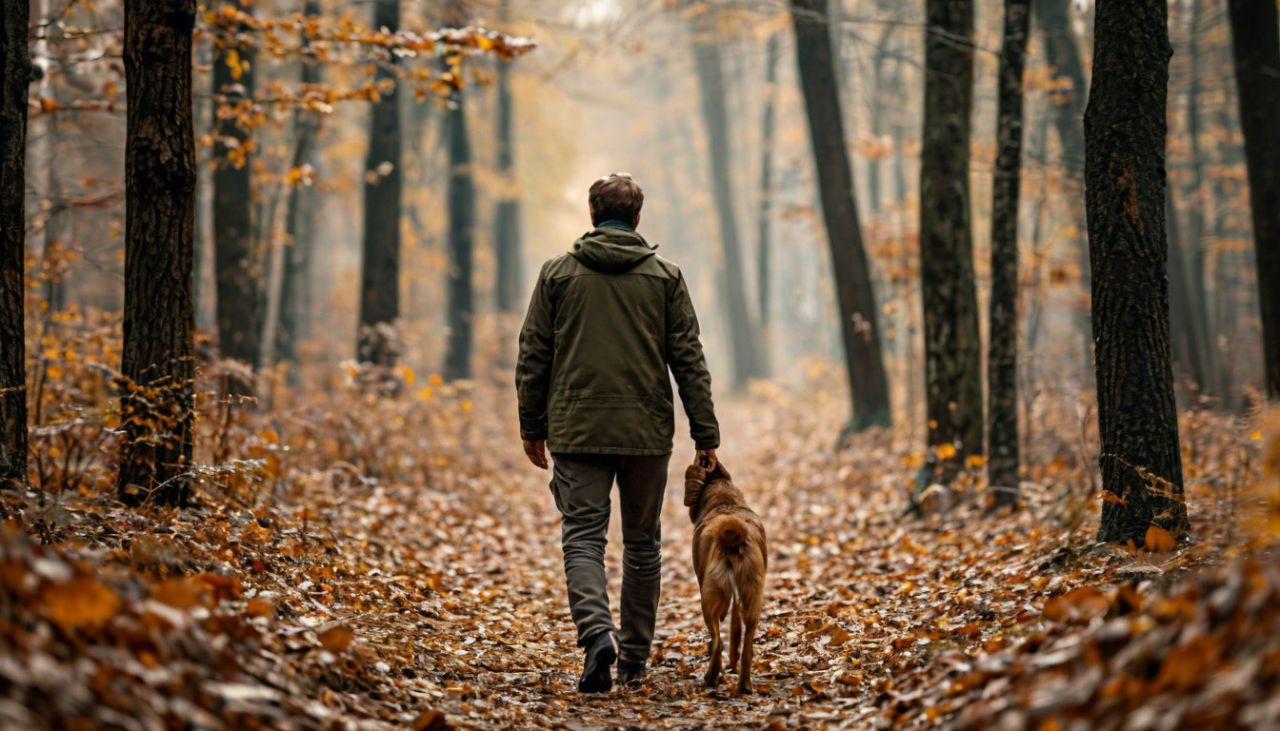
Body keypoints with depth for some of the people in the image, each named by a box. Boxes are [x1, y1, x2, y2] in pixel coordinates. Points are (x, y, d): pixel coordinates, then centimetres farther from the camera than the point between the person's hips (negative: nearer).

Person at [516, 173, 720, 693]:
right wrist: (705, 433, 4)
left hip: (577, 430, -1)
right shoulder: (665, 276, 3)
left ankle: (597, 633, -24)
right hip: (647, 433, 1)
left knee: (583, 537, 0)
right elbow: (689, 360, 1)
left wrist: (532, 425, 13)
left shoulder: (558, 273, 3)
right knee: (642, 543, 12)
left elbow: (533, 356, 3)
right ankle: (635, 658, 17)